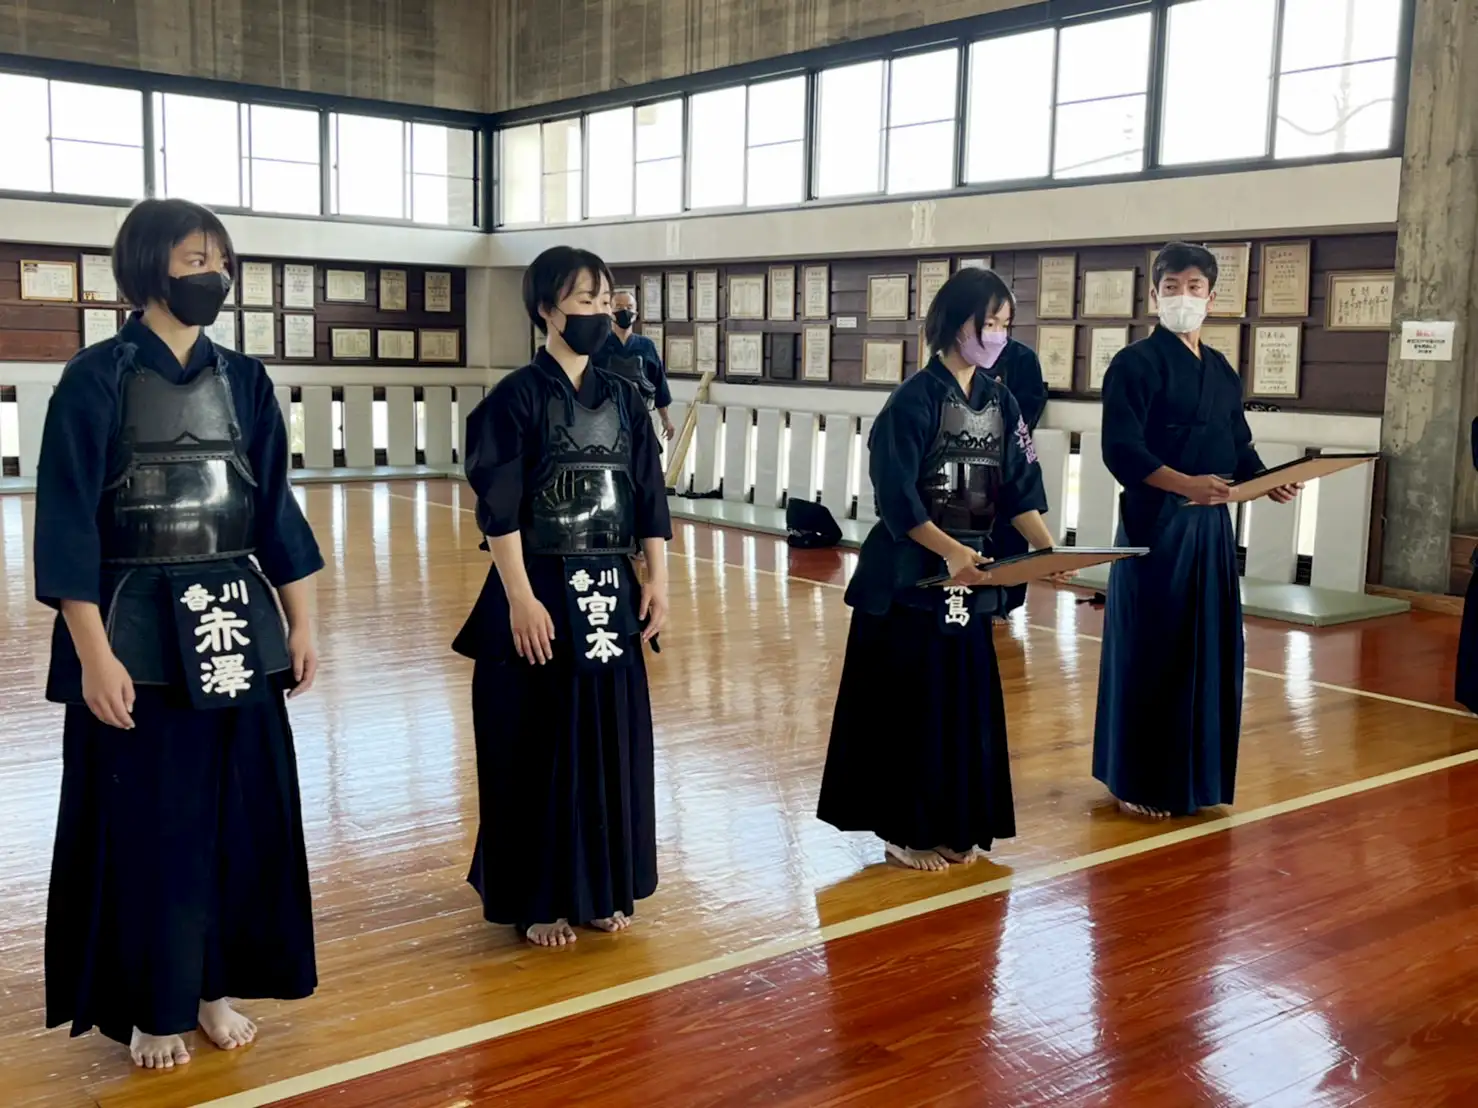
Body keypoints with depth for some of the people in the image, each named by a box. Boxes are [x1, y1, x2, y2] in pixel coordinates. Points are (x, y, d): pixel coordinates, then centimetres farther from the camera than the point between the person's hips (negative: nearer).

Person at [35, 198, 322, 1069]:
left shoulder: (244, 381, 7)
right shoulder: (98, 378, -8)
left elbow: (276, 509, 10)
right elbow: (68, 528, -11)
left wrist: (302, 626, 7)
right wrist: (94, 654, -16)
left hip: (237, 627, 5)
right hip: (138, 630, -5)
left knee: (242, 812, 9)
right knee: (144, 821, 4)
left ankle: (215, 988, 25)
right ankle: (151, 1007, 20)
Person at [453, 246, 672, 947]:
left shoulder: (624, 398, 9)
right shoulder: (517, 398, -8)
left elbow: (650, 498, 9)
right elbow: (499, 510, -12)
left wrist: (658, 582, 2)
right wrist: (521, 598, -17)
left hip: (611, 594, 6)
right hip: (542, 592, -5)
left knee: (611, 738, 11)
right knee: (538, 743, 2)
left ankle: (602, 889, 25)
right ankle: (538, 898, 16)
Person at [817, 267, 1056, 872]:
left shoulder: (1000, 402, 8)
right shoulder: (915, 398, -13)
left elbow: (1019, 488, 4)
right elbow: (897, 499, -18)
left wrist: (1047, 547, -12)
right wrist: (949, 550, -30)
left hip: (972, 574, 7)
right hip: (910, 575, -6)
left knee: (965, 699, 11)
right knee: (911, 701, 1)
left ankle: (957, 825, 24)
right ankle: (906, 830, 15)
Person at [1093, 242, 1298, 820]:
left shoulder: (1221, 371, 15)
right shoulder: (1136, 363, -8)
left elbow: (1239, 447, 18)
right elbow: (1121, 450, -17)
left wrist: (1270, 483, -2)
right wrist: (1184, 484, -30)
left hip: (1211, 526, 7)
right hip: (1155, 525, -7)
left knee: (1210, 650, 10)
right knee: (1152, 653, -3)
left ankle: (1197, 775, 23)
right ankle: (1139, 781, 9)